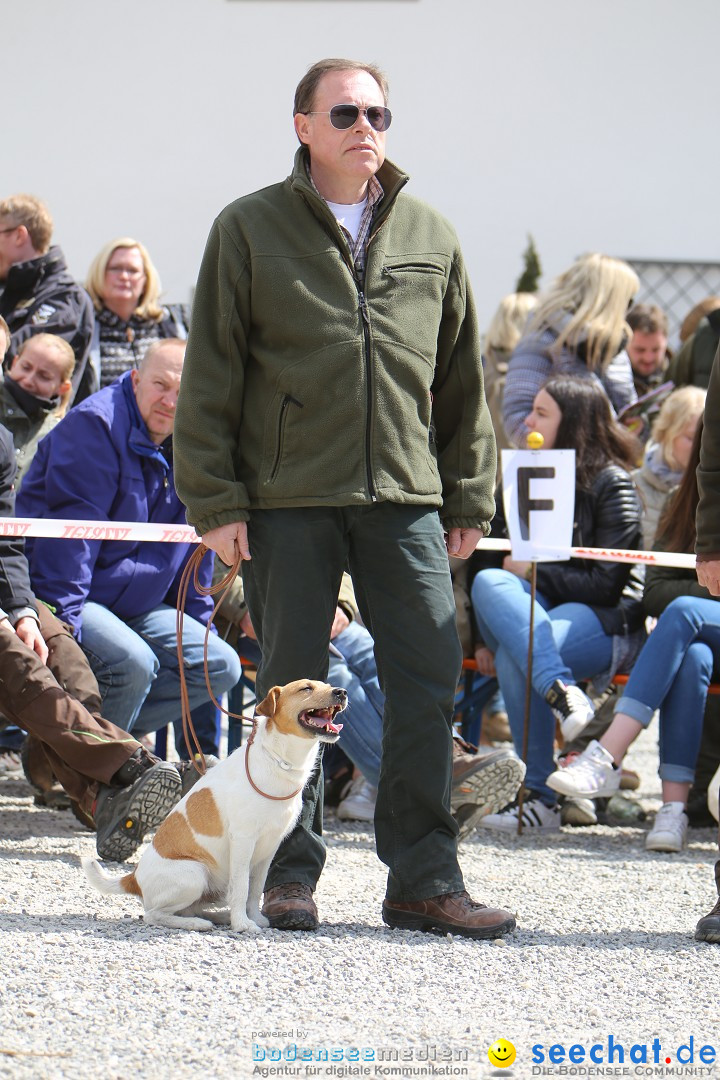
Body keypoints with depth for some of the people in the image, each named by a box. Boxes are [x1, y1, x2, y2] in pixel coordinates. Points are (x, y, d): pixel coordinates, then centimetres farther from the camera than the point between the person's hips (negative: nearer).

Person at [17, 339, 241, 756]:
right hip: (64, 594, -8)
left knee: (220, 667, -4)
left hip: (136, 605, 8)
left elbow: (193, 548, 19)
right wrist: (61, 623, -27)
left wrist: (199, 624, 17)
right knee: (133, 662, -32)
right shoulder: (94, 425, -16)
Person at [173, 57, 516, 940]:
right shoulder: (250, 230, 4)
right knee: (293, 690, 2)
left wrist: (469, 499, 13)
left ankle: (423, 876, 4)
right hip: (287, 499, -2)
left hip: (406, 500, 2)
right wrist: (215, 500, -4)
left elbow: (462, 379, 17)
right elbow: (210, 376, 2)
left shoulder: (430, 237, 12)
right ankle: (291, 873, 12)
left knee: (429, 683, -3)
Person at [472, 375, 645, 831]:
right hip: (530, 609, 6)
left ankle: (539, 796, -35)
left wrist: (534, 572, -10)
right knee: (489, 583, -30)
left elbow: (607, 584, -8)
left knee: (516, 654, -36)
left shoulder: (611, 485, -4)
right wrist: (487, 637, 5)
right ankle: (558, 689, -46)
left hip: (604, 621, -6)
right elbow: (505, 556, 18)